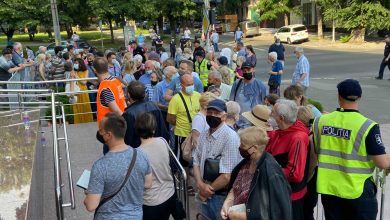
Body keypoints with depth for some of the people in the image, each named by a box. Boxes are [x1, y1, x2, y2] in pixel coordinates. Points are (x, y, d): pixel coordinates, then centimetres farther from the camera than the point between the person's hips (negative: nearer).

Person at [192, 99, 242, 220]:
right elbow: (196, 162, 6)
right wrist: (201, 185, -11)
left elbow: (227, 176, -24)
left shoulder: (230, 137, -21)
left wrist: (208, 189, -10)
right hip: (206, 195, 7)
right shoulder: (203, 135, 4)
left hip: (222, 196, -6)